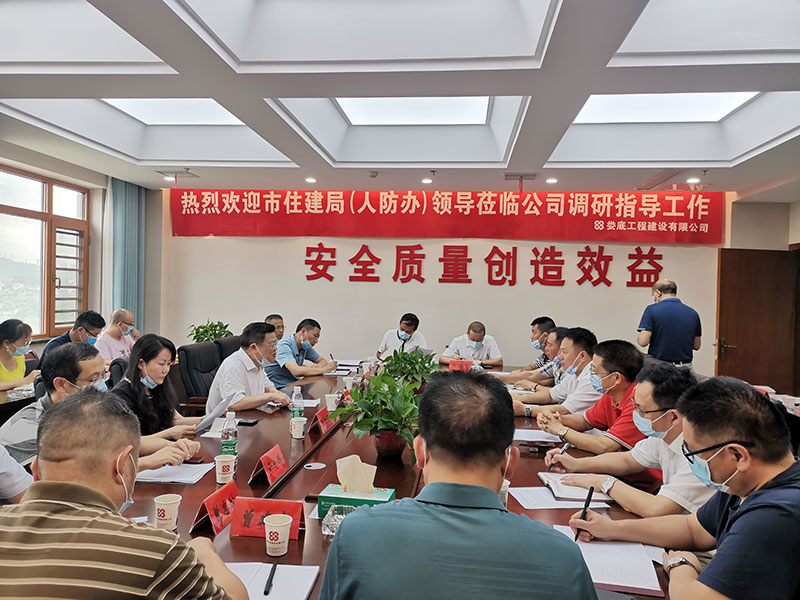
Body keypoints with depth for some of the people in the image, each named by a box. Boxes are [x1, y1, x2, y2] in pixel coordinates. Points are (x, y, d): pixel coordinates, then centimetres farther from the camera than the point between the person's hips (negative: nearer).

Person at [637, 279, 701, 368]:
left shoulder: (652, 310, -9)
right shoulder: (693, 313, 5)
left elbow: (643, 342, -15)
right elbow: (696, 346, 12)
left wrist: (638, 337, 6)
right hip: (685, 370, 4)